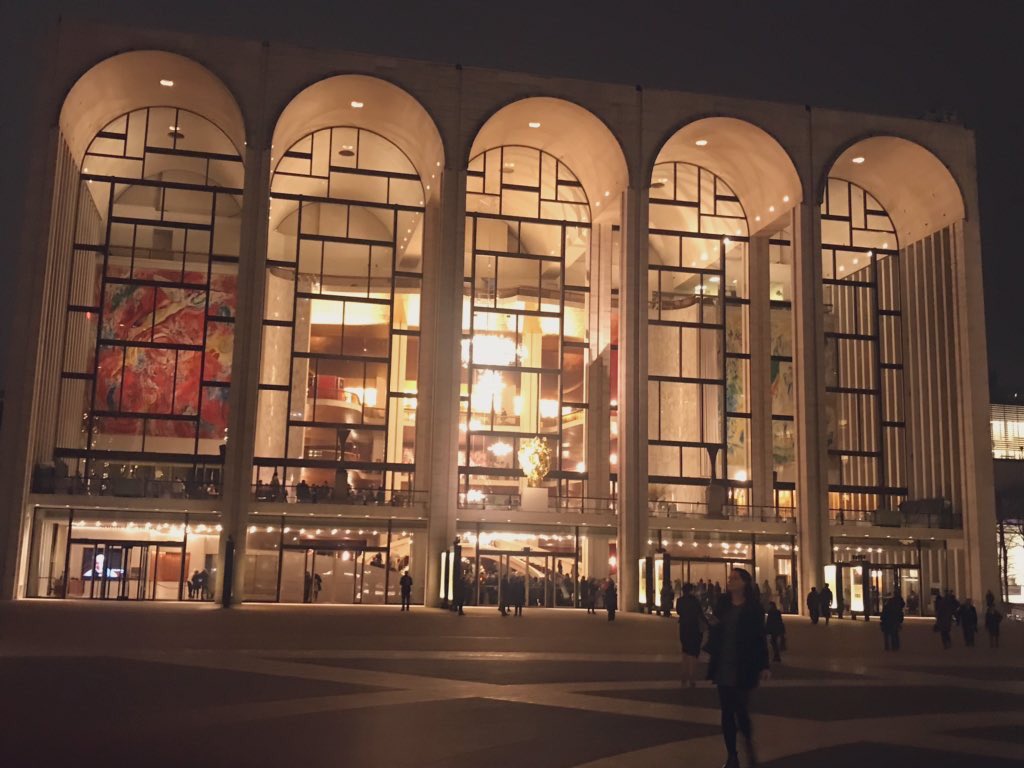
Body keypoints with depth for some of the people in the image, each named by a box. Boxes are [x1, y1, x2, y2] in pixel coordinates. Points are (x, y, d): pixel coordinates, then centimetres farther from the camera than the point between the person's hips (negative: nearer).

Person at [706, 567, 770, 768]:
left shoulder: (753, 608, -4)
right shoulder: (722, 605, 6)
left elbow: (760, 638, -4)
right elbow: (715, 633, 11)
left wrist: (763, 666, -6)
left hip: (743, 668, -4)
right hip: (723, 667, 4)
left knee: (741, 710, -4)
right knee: (727, 711, 6)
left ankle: (749, 743, 28)